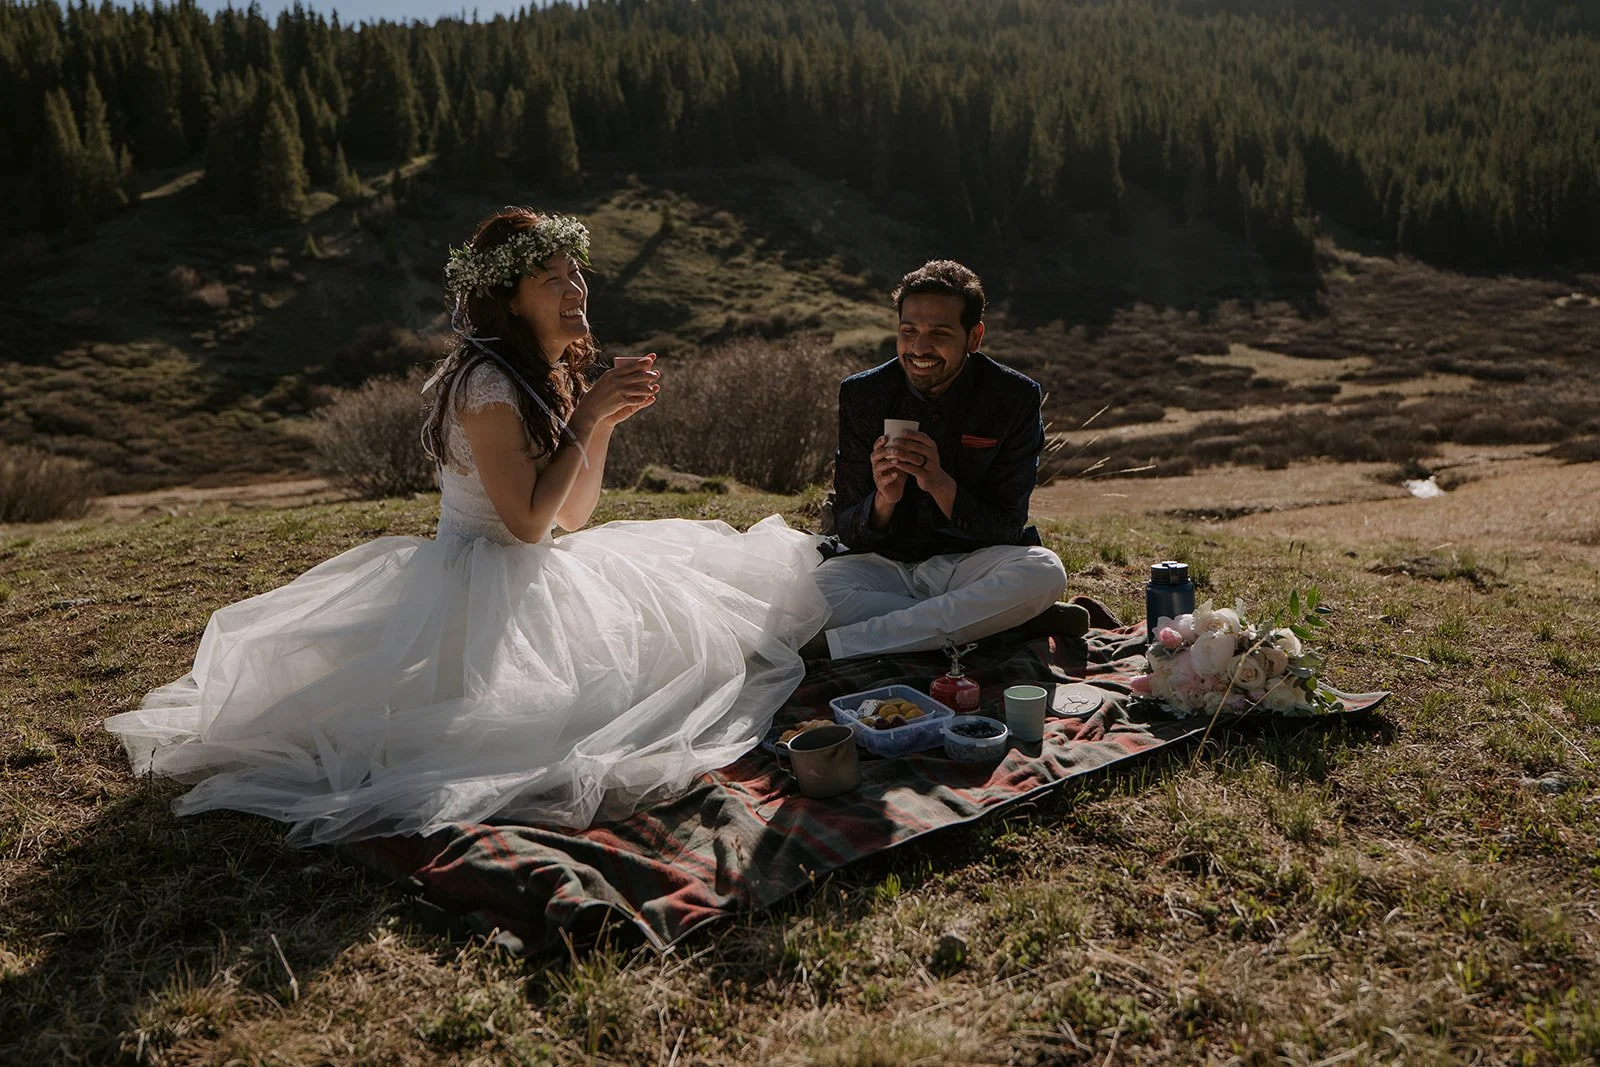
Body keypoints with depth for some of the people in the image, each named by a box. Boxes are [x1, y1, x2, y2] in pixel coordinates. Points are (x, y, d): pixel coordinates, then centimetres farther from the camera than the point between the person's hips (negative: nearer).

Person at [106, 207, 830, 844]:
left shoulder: (552, 379, 10)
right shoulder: (486, 381, -18)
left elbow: (572, 516, 10)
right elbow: (528, 521, -23)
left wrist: (606, 419, 1)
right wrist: (588, 417, -17)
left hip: (530, 576, 10)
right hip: (479, 582, -10)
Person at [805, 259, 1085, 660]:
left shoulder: (1015, 398, -9)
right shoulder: (862, 394, -5)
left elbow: (1007, 529, -10)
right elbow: (847, 531, -3)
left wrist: (941, 484, -28)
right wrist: (884, 500, -27)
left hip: (972, 564, 0)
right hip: (887, 565, 1)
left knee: (1044, 572, -33)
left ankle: (844, 643, -28)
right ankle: (1012, 622, -21)